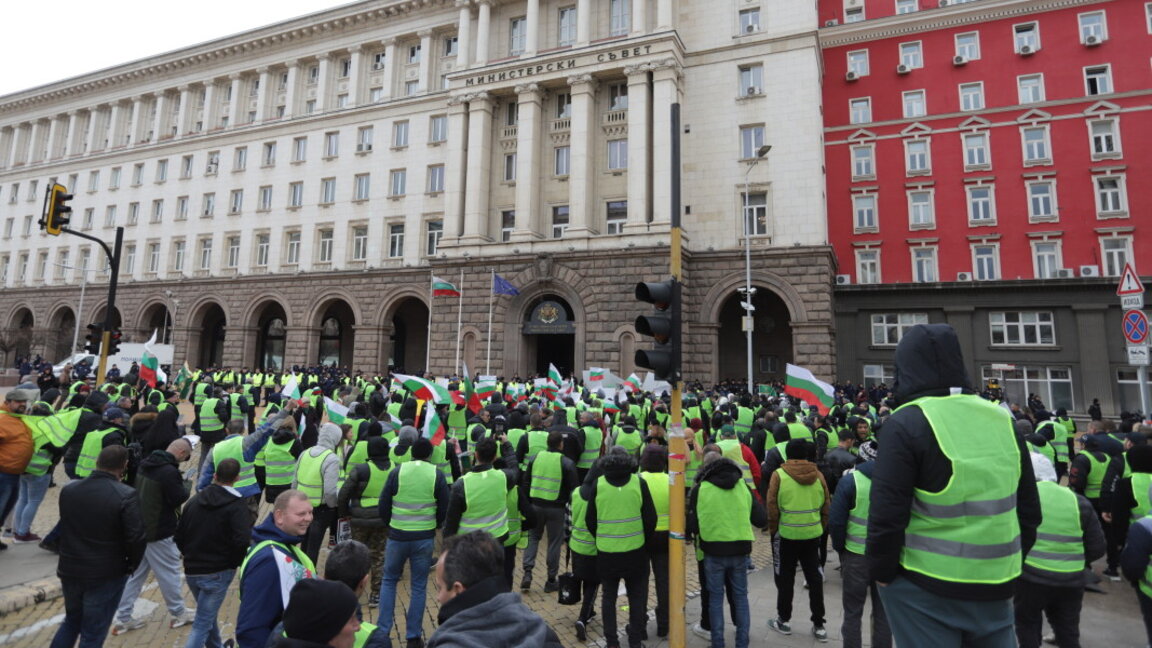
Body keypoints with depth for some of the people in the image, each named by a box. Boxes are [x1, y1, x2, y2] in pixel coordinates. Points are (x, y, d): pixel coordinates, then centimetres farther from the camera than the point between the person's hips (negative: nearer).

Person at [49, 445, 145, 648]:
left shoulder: (68, 489, -3)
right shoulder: (126, 495, -23)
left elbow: (64, 528, 8)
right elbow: (136, 538, -21)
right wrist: (132, 564, -2)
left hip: (69, 570, 6)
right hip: (106, 576, -5)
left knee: (72, 621, 28)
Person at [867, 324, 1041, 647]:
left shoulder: (906, 423, -17)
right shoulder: (1004, 420, 3)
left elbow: (887, 512, -17)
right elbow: (1029, 508, 10)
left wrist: (881, 571, -3)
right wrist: (1013, 562, 22)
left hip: (924, 587, -5)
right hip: (996, 583, 6)